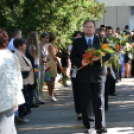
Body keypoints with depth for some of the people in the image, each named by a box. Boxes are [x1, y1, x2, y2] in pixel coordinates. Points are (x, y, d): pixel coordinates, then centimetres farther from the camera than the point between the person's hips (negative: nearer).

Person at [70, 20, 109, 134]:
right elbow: (73, 57, 6)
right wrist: (81, 62, -13)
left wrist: (100, 58, -16)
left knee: (99, 101, -5)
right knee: (86, 101, 4)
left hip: (98, 74, -1)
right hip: (83, 75, 1)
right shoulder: (77, 42, 10)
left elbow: (107, 55, 5)